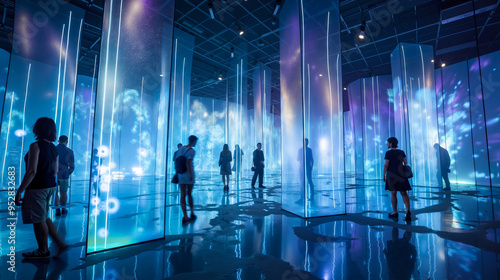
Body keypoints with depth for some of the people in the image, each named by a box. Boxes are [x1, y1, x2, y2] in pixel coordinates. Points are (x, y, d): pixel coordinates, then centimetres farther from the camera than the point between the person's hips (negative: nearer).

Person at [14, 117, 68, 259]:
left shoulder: (35, 146, -16)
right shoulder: (54, 148, 7)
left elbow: (31, 172, -21)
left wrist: (19, 191, -17)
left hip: (37, 187, -8)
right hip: (51, 186, 8)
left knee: (38, 220, 7)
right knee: (43, 218, 20)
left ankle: (43, 251, 22)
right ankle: (60, 243, 21)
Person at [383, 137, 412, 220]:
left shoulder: (388, 153, -9)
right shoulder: (401, 152, 6)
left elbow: (386, 165, -12)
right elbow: (406, 162, 7)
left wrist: (384, 175, -4)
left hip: (391, 175, -4)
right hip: (401, 175, 4)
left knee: (393, 193, 6)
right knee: (404, 193, 8)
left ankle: (395, 212, 13)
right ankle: (408, 210, -7)